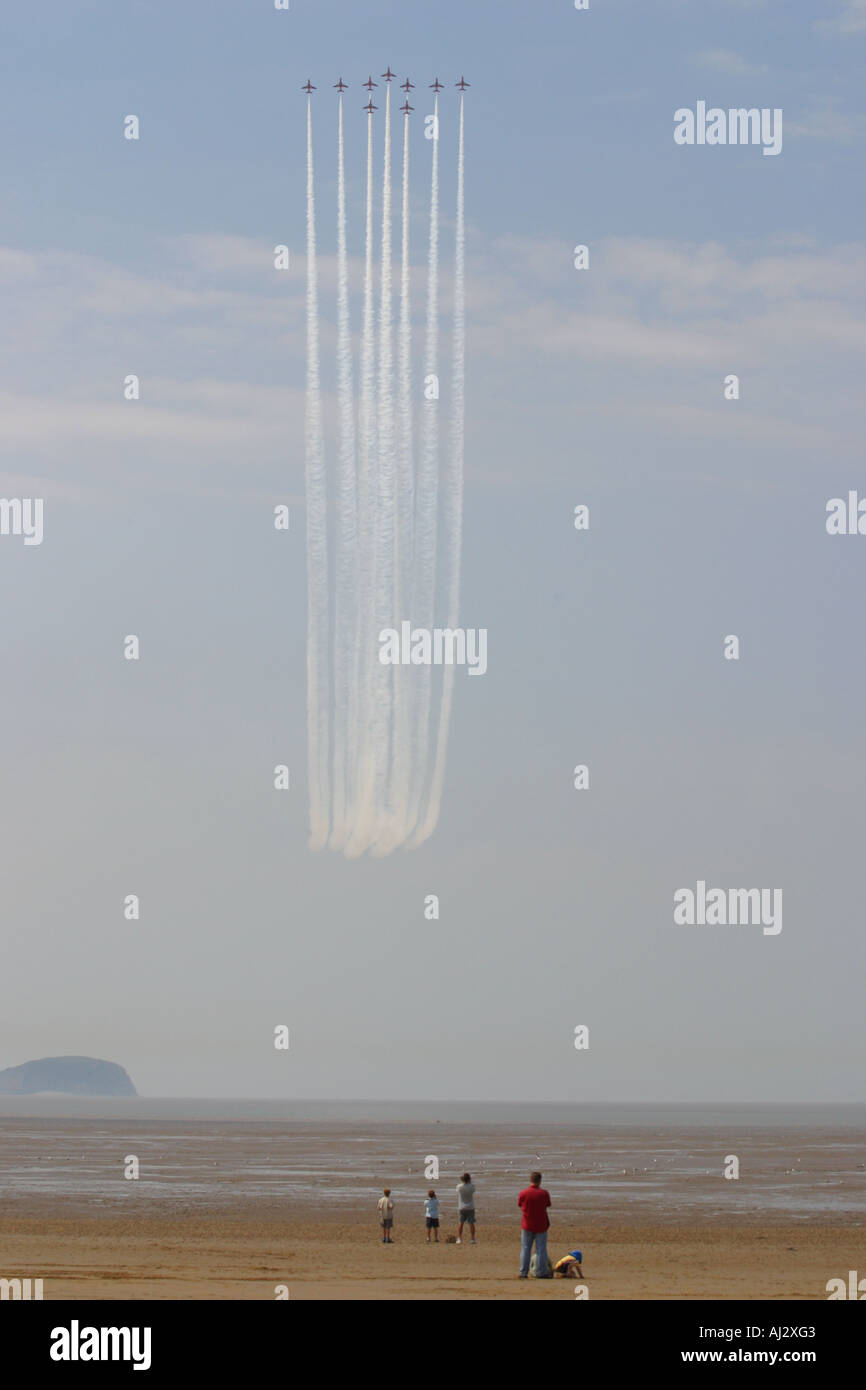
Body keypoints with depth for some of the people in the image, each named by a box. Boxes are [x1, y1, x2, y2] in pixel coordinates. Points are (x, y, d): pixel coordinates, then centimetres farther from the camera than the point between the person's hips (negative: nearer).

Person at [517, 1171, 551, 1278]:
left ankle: (523, 1273, 7)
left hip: (527, 1225, 1)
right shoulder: (544, 1193, -9)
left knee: (525, 1249, 8)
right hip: (541, 1225, -1)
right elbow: (547, 1205, 0)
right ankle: (541, 1272, 5)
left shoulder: (523, 1193, -7)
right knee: (541, 1249, 6)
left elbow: (520, 1205, 4)